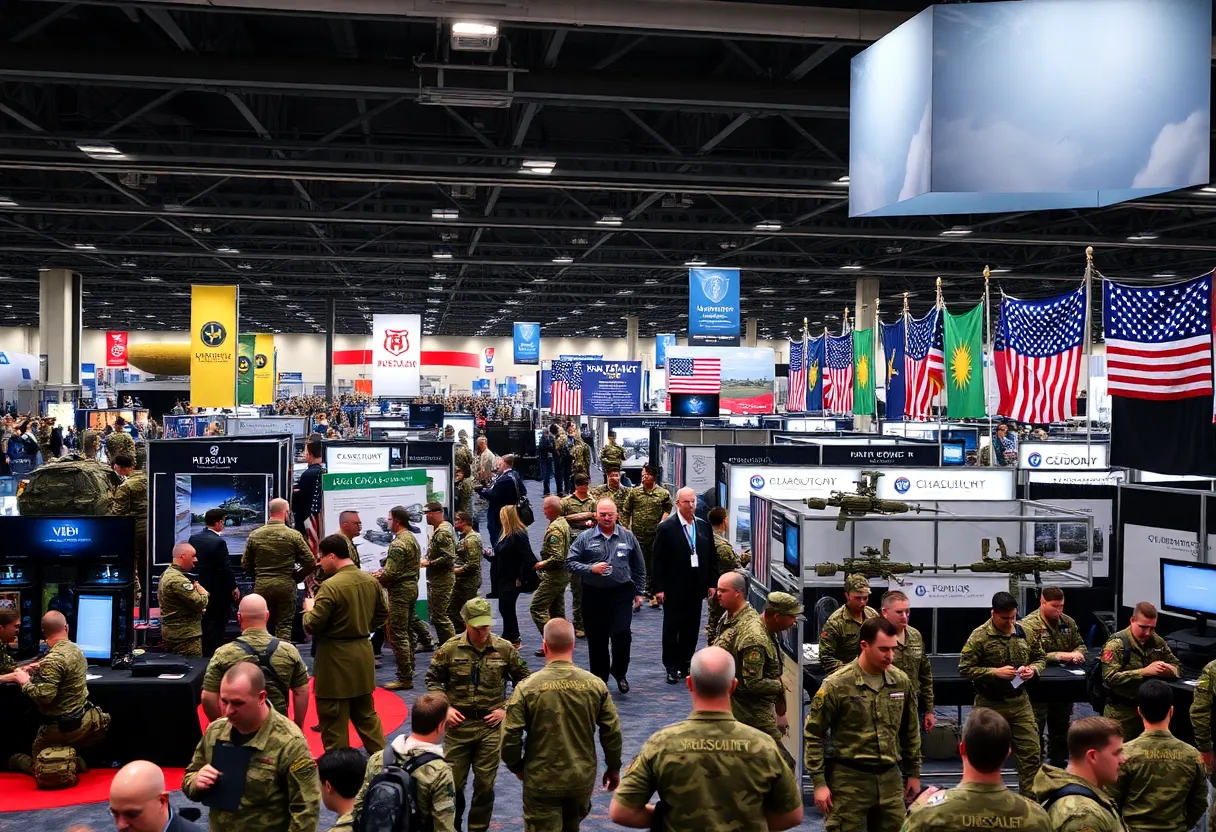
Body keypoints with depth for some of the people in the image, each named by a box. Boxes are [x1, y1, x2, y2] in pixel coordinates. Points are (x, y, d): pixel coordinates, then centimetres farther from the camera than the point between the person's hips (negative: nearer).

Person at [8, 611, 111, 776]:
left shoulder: (53, 658, -22)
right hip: (84, 720, 8)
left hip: (62, 727, -8)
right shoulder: (76, 650, 4)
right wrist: (40, 668, 13)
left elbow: (44, 696, -27)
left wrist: (25, 681, -12)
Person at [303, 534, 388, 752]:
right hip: (363, 656, 8)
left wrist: (309, 609, 1)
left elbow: (313, 625, -18)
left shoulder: (331, 586, -20)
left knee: (334, 721, 4)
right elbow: (382, 614, 14)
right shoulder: (371, 581, 3)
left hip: (336, 660, -8)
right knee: (366, 715, 20)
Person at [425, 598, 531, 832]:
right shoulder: (450, 649, -5)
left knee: (485, 784, 6)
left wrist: (506, 709, -2)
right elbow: (432, 679, 7)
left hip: (490, 726, 0)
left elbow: (523, 681, 7)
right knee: (453, 781, 8)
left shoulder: (505, 649, -4)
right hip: (458, 724, 0)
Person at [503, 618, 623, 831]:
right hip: (583, 778, 3)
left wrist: (516, 766, 6)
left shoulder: (527, 687, -14)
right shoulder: (595, 684, -7)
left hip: (541, 781, -3)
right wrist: (614, 768, 14)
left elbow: (510, 736, -13)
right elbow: (612, 732, -2)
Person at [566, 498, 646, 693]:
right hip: (594, 595, 0)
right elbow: (570, 562, -1)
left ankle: (619, 672, 13)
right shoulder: (585, 538, 1)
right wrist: (591, 569, -14)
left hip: (622, 594, 0)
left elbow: (639, 568, 13)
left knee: (622, 633, -11)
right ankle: (599, 679, 20)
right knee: (597, 640, 7)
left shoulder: (628, 537, 5)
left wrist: (639, 592, 11)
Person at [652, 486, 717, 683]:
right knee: (672, 628, 4)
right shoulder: (666, 528, -7)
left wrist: (712, 583, 6)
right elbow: (657, 560, -8)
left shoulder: (704, 527, 7)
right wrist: (658, 588, -11)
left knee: (691, 628, 9)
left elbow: (712, 557, 12)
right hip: (674, 589, -4)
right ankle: (672, 668, 12)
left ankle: (685, 664, 20)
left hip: (696, 588, 4)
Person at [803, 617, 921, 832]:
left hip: (890, 778, 4)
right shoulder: (837, 685, -11)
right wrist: (819, 782, -9)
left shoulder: (902, 681, 4)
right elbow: (813, 734, -6)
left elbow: (911, 731, 16)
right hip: (849, 778, -4)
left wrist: (914, 773, 18)